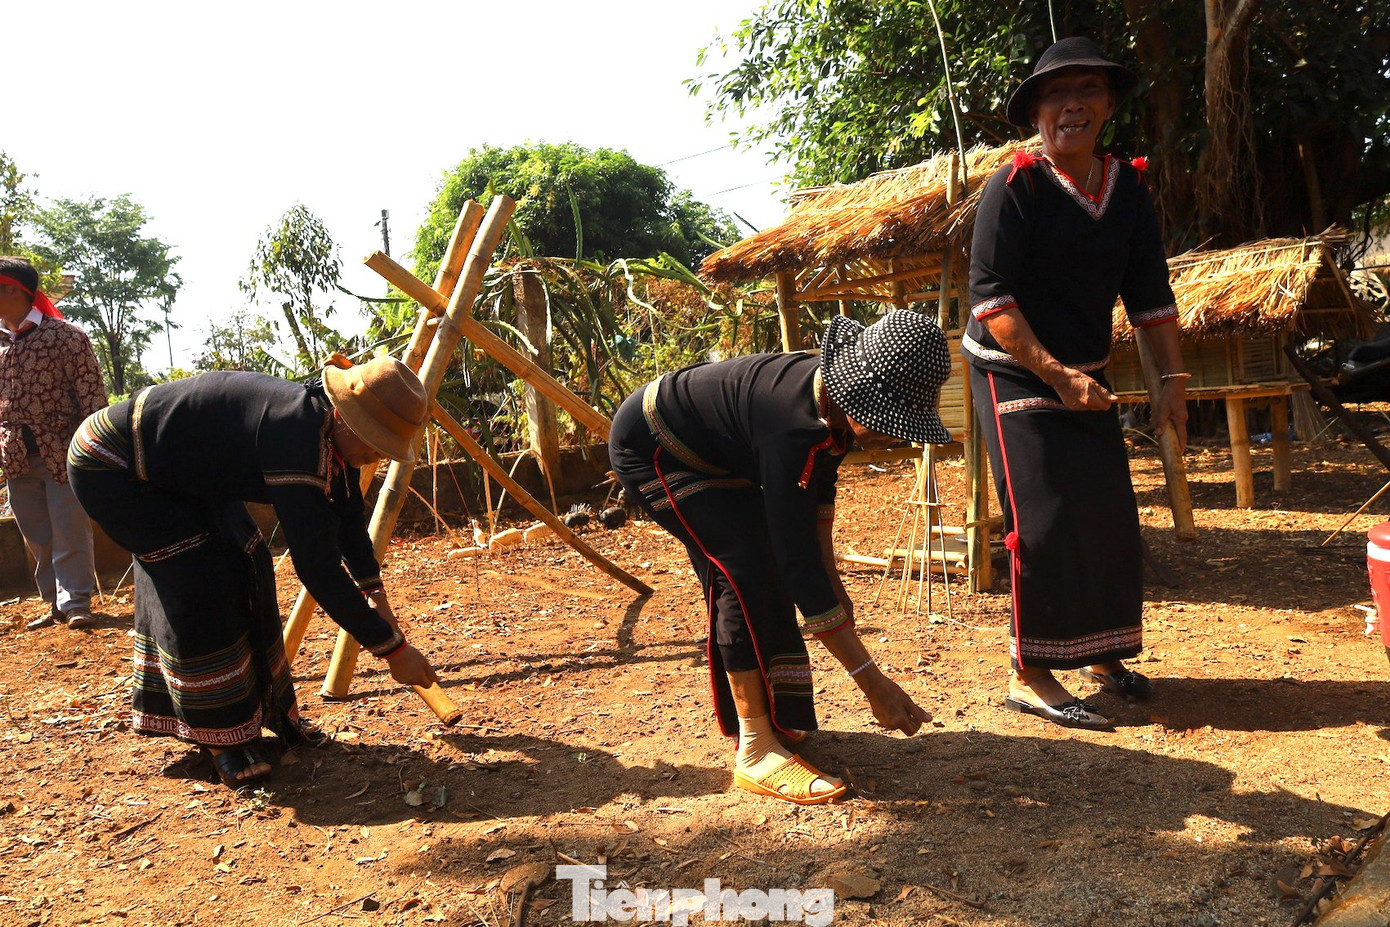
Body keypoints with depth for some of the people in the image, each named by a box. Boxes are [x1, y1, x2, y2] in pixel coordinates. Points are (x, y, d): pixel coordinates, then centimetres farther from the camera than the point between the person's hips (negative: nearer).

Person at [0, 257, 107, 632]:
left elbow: (91, 394, -10)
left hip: (63, 454, -6)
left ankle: (76, 602, 4)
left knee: (70, 532, -3)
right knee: (37, 537, 11)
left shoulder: (64, 335, -6)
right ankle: (55, 602, 20)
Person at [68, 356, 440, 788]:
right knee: (199, 586, -15)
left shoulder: (330, 429, -9)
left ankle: (267, 710, 16)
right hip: (111, 469, -9)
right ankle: (223, 737, -2)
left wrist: (375, 595, 6)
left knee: (243, 571, 3)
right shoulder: (295, 438, -37)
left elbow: (348, 515, 8)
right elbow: (316, 566, -36)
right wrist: (393, 648, -30)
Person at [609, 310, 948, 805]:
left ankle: (777, 717, 23)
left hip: (712, 457, 9)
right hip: (651, 448, -9)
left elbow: (820, 486, 8)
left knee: (769, 567, 6)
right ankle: (756, 750, -14)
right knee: (747, 570, -20)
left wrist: (831, 581, 6)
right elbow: (799, 560, -39)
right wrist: (873, 681, -36)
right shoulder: (794, 426, -39)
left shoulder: (835, 397, -13)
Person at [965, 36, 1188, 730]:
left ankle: (1100, 653, 24)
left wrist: (1172, 378, -1)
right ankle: (1029, 677, 0)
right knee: (1046, 517, -11)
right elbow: (989, 297, -19)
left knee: (1110, 513, 7)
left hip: (1085, 376, 7)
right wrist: (1055, 374, -24)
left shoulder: (1127, 186, 5)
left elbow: (1150, 293, 8)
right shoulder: (1016, 185, -13)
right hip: (1014, 372, -6)